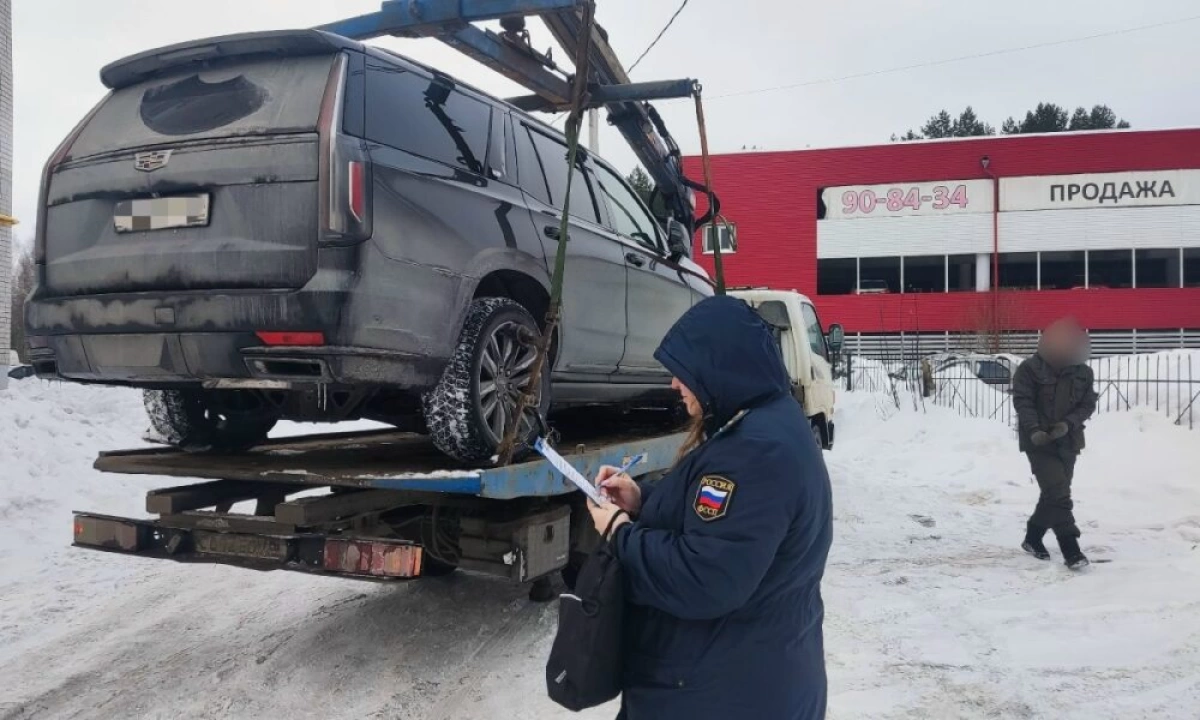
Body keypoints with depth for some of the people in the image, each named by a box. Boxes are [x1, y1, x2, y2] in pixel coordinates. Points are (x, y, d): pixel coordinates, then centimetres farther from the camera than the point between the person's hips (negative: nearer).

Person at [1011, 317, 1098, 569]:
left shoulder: (1084, 372, 3)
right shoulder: (1030, 369, -9)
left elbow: (1088, 405, 3)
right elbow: (1022, 402, -12)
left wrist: (1068, 423, -16)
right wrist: (1033, 430, -25)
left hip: (1068, 442, 5)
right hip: (1039, 442, -5)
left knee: (1054, 493, 12)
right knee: (1058, 494, -13)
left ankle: (1033, 538, 30)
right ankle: (1071, 550, -10)